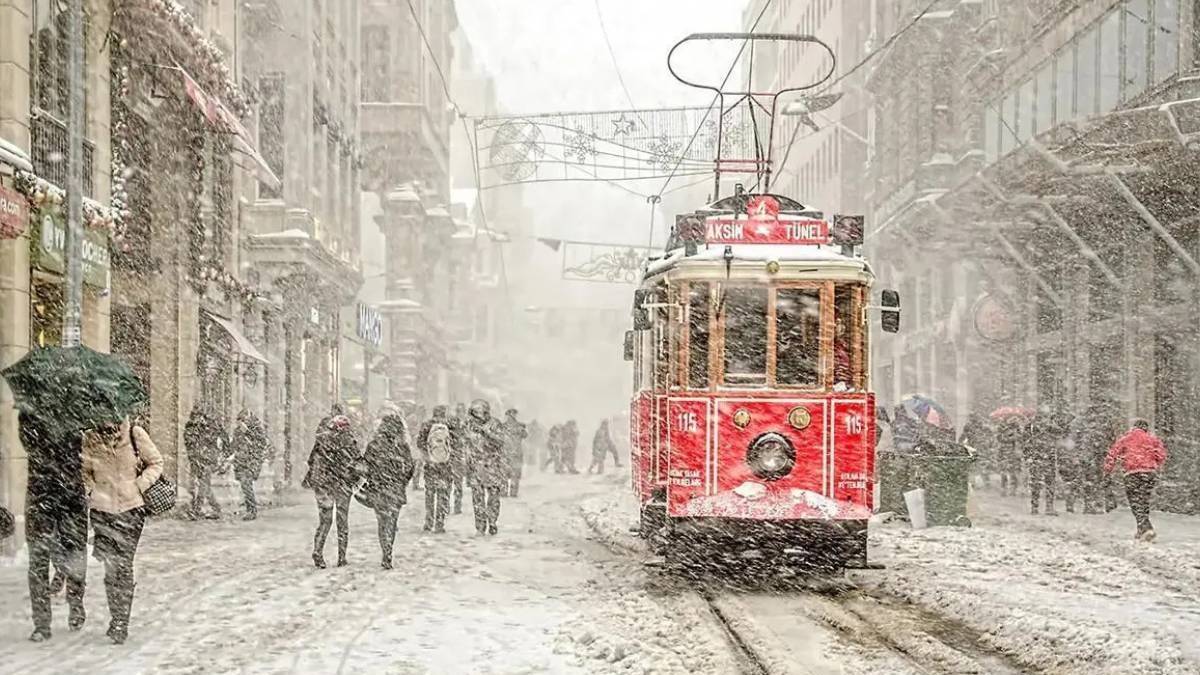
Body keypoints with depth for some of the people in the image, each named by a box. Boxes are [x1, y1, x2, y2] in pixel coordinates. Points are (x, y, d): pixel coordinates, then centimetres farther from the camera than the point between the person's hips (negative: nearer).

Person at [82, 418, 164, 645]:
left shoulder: (135, 434, -5)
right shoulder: (90, 439, -1)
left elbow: (156, 462, 5)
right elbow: (84, 472, 14)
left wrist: (139, 485, -7)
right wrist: (91, 490, -3)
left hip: (132, 508, -1)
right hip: (101, 508, 1)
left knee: (123, 566, -4)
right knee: (111, 568, 1)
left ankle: (121, 623, 2)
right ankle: (117, 618, 16)